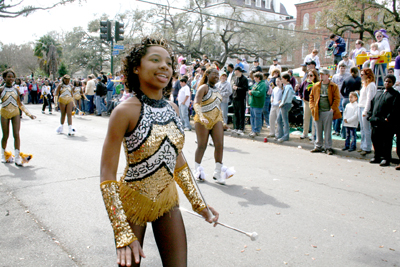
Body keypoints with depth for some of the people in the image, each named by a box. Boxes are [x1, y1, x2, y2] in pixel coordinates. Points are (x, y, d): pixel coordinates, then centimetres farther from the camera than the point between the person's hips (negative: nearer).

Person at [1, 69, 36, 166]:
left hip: (15, 113, 1)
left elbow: (20, 104, 15)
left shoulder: (15, 90, 8)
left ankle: (17, 158, -9)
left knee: (16, 135, -9)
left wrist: (29, 113, 11)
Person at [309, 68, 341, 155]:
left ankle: (328, 147, 9)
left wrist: (332, 108, -11)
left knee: (328, 131, 1)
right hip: (318, 111, 4)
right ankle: (318, 146, 19)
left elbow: (337, 98, -2)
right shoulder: (316, 86, 11)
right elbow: (311, 97, 14)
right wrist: (312, 107, 3)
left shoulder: (334, 86, 0)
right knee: (318, 130, 9)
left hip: (328, 112, -3)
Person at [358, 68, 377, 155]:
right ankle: (363, 146, 19)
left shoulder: (371, 85, -10)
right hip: (360, 107, 9)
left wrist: (365, 111, -18)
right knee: (362, 129, 12)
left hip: (366, 109, -9)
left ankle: (367, 148, -1)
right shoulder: (364, 84, 18)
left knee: (366, 129, -5)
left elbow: (369, 99, -15)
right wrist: (360, 108, 13)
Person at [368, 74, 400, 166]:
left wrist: (388, 118, -17)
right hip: (376, 121, 6)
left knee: (386, 141, -2)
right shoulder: (378, 92, 20)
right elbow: (372, 104, 19)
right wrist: (370, 115, 8)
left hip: (387, 122, -6)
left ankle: (386, 159, 6)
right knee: (375, 138, 10)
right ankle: (377, 157, 23)